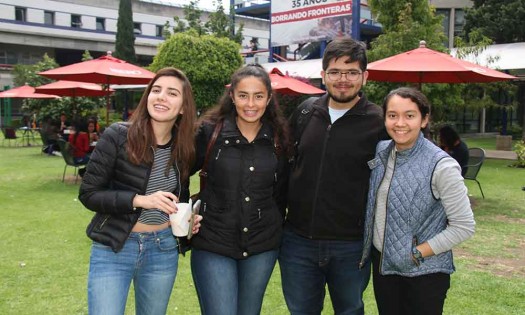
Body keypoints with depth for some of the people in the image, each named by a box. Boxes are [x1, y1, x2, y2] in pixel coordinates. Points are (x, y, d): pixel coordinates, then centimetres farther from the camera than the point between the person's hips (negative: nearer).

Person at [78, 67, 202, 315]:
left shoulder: (183, 147, 1)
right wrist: (139, 200, -24)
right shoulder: (118, 136, -12)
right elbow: (88, 194, -12)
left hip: (163, 249, 4)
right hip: (113, 249, -4)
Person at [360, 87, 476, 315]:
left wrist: (417, 254, -16)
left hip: (423, 273, -5)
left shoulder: (441, 166, -18)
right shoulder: (380, 151, -1)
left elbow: (464, 226, -15)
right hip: (381, 264, 5)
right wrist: (367, 249, 4)